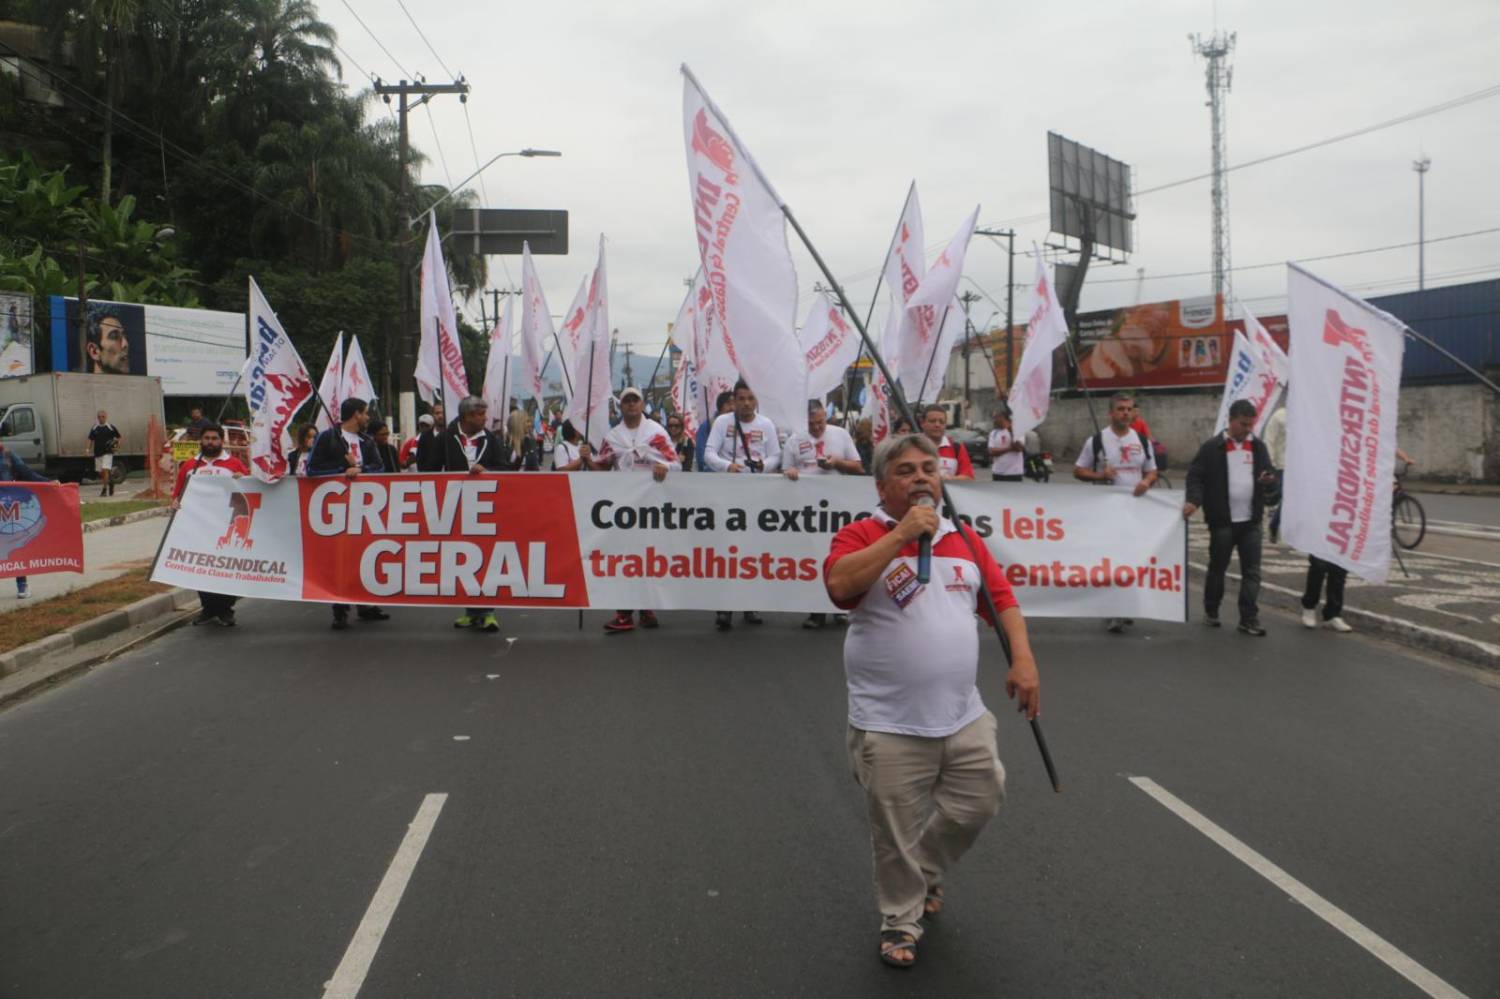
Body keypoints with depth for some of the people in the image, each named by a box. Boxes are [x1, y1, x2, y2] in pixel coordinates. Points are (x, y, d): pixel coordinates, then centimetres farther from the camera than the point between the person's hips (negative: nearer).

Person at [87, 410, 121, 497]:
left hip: (108, 452, -5)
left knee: (105, 470, -16)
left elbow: (118, 437, 8)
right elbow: (90, 440, 14)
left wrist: (117, 445, -8)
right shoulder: (94, 428, 8)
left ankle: (105, 489, -13)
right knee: (100, 472, 9)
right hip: (97, 453, 5)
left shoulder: (110, 427, -1)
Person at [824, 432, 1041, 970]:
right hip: (890, 726, -5)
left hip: (965, 717, 5)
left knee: (978, 804, 15)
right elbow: (839, 585, -28)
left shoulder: (965, 539, 8)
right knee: (897, 836, 6)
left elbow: (1002, 599, 11)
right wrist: (902, 533, -26)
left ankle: (926, 871, 44)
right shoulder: (861, 535, -9)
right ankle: (900, 920, 30)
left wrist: (1023, 658, -3)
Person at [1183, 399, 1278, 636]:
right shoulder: (1213, 447, -5)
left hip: (1251, 520, 3)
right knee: (1218, 567, 10)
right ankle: (1211, 611, 26)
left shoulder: (1258, 446, 8)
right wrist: (1194, 500, -22)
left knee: (1251, 570, 1)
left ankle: (1249, 619, 5)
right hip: (1222, 520, -3)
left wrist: (1269, 479, -11)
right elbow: (1196, 475, -6)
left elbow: (1269, 472, 13)